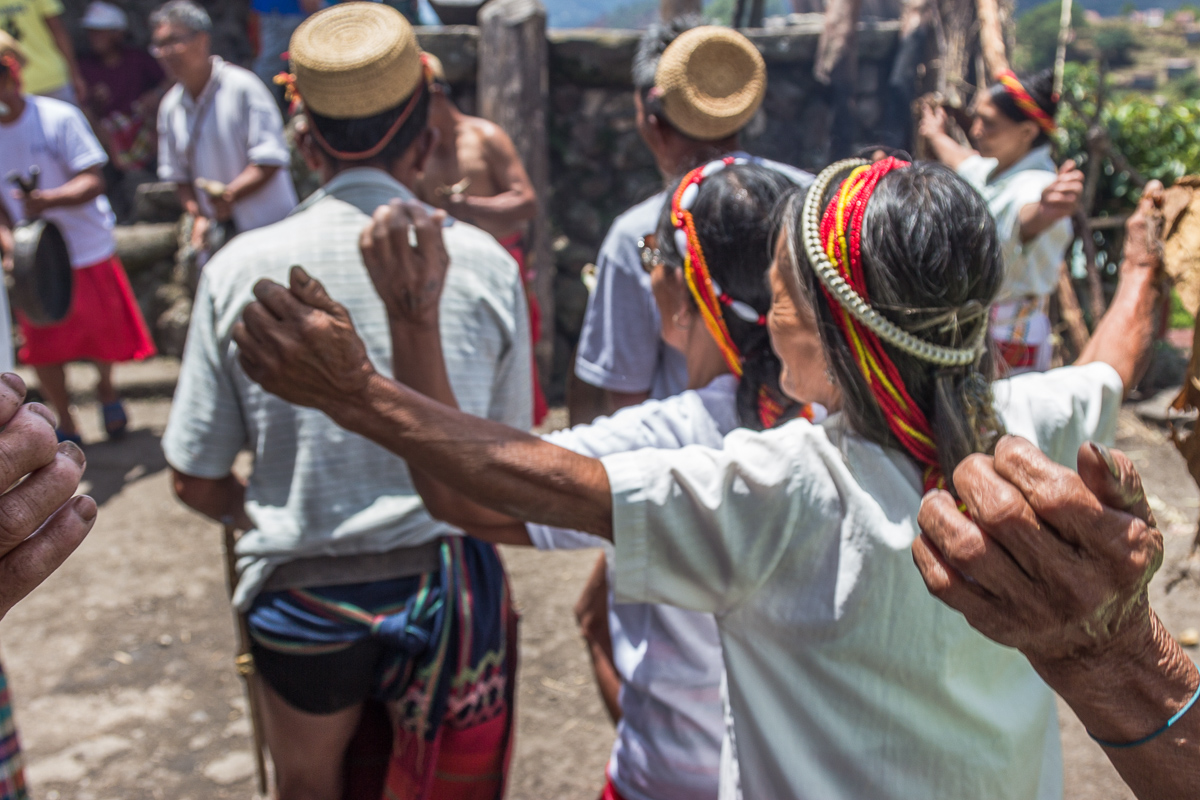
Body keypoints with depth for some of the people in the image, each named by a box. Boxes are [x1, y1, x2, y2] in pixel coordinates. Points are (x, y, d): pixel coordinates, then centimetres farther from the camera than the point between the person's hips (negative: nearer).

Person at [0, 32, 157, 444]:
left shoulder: (59, 117, -13)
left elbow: (93, 181, -18)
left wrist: (48, 199, -36)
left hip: (87, 249, -2)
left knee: (103, 332, 11)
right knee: (43, 349, 7)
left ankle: (106, 387, 44)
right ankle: (66, 425, 26)